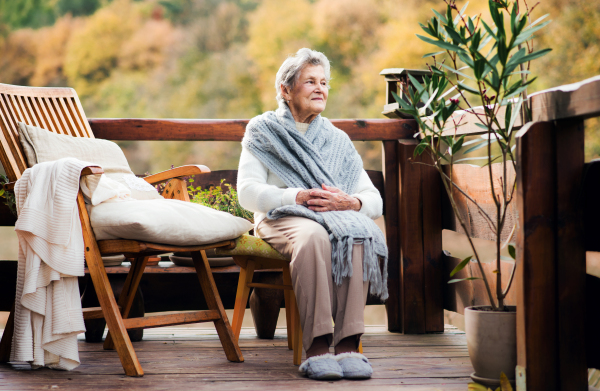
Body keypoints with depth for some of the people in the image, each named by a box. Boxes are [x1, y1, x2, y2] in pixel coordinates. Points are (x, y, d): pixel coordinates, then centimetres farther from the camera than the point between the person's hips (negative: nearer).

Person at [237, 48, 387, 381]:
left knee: (360, 235, -35)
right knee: (313, 236, -39)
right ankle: (316, 347, -43)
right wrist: (298, 196, -16)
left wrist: (350, 202, -11)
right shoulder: (263, 131, 13)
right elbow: (247, 193, -1)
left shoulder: (337, 139, 22)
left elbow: (375, 201, 14)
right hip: (283, 217, -3)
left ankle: (348, 344, -40)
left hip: (339, 215, 3)